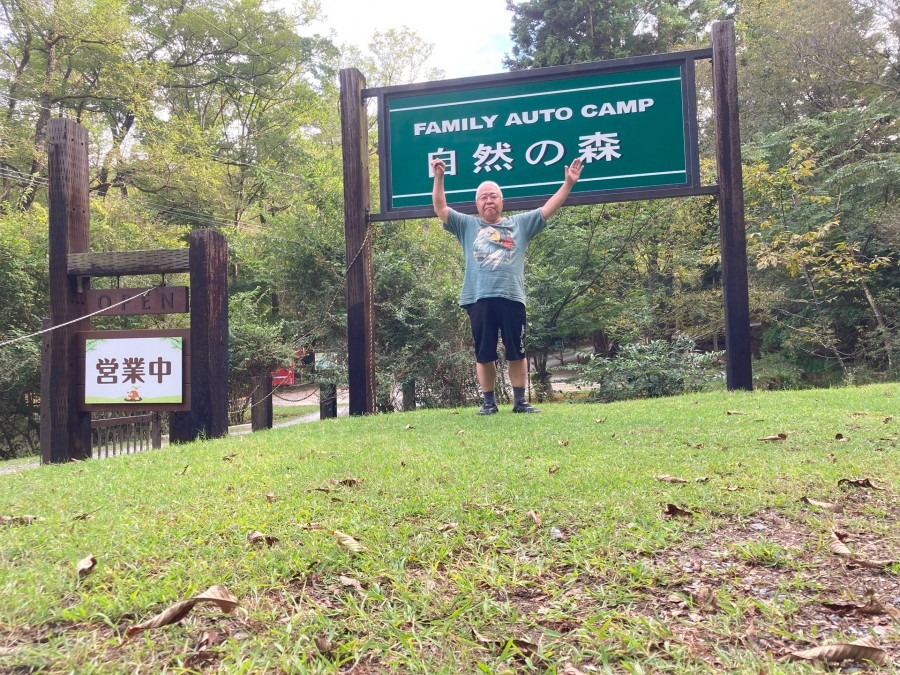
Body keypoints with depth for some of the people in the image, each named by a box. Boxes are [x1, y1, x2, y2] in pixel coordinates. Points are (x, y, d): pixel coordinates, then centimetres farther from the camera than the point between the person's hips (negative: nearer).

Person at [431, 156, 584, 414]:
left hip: (512, 298, 0)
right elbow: (440, 209, 10)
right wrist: (439, 178, -1)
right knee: (484, 354, 5)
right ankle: (489, 402, 15)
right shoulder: (467, 225, 16)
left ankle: (520, 401, 12)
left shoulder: (520, 223, 18)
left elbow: (548, 209, 13)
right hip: (479, 299, 0)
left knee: (516, 352, 3)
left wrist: (568, 183, 5)